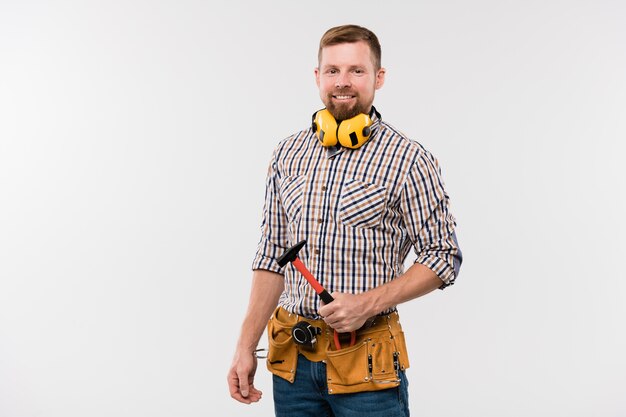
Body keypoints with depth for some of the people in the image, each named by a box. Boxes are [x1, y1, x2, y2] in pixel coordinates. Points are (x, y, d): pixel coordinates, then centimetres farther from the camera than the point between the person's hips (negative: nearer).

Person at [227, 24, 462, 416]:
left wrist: (369, 302, -19)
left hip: (366, 365, -4)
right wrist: (246, 347, 5)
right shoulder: (288, 154, 6)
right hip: (292, 358, 4)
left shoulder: (408, 160, -9)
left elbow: (444, 256, -6)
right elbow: (273, 256, 9)